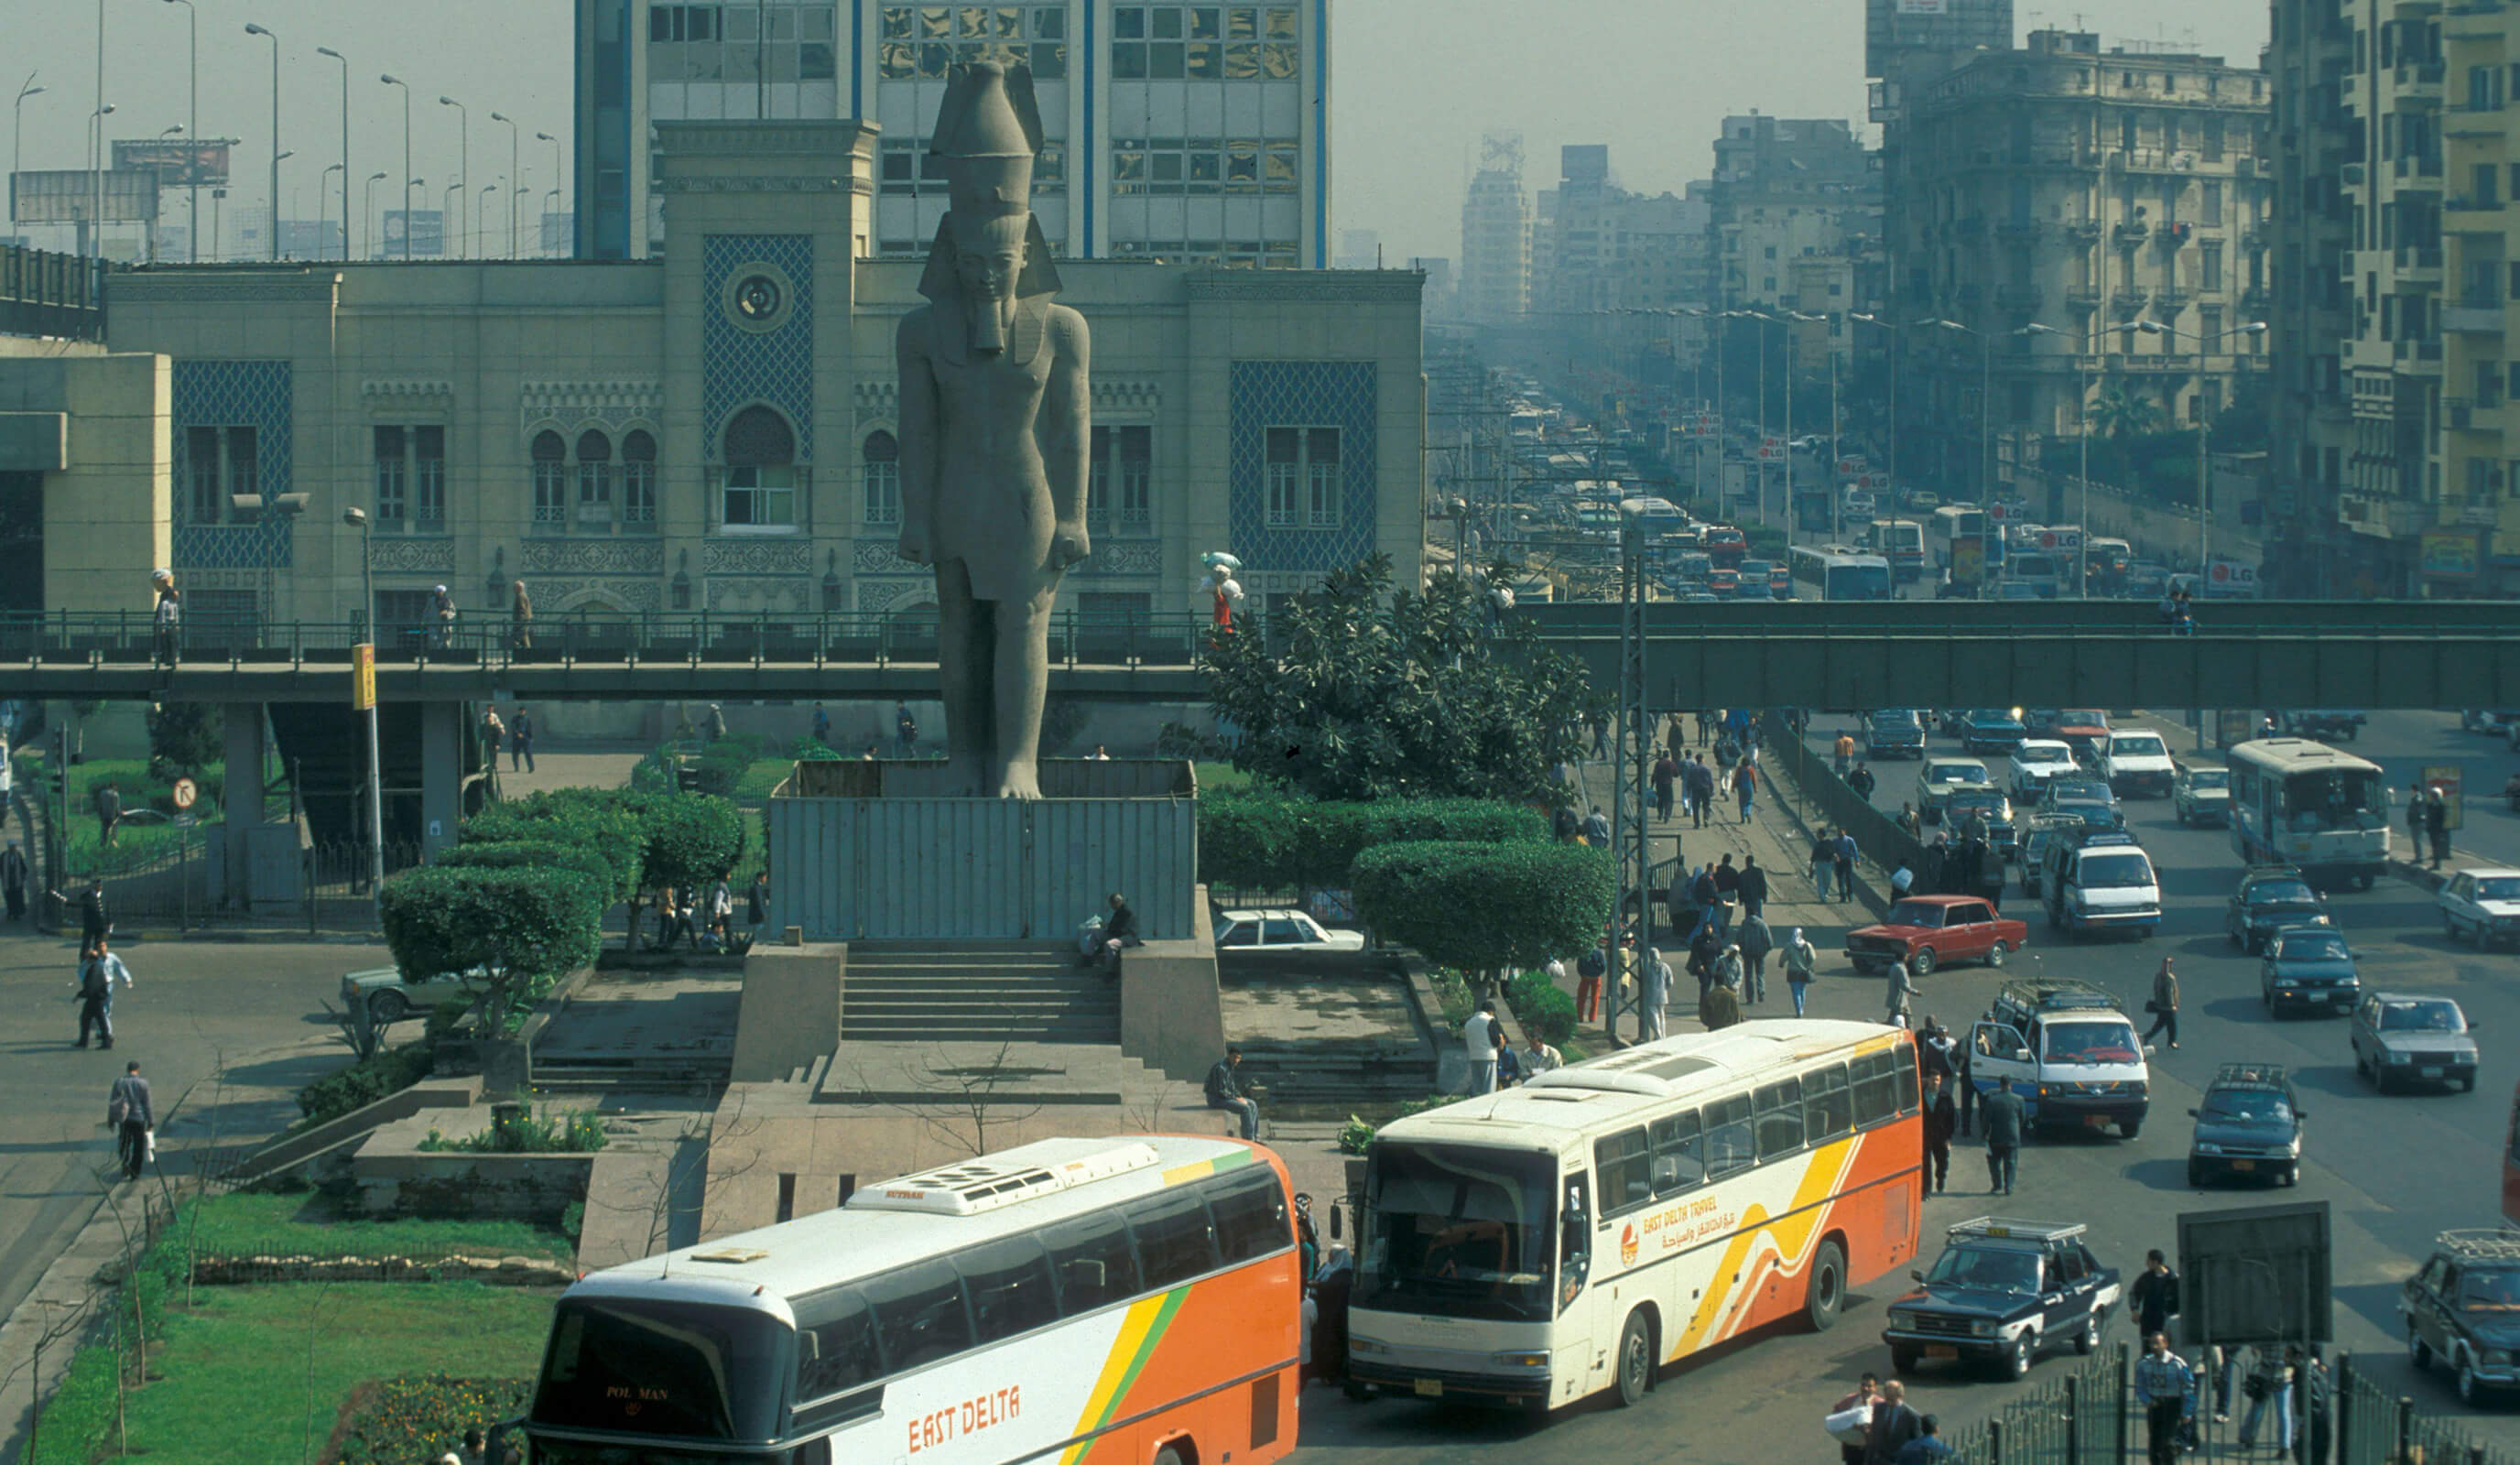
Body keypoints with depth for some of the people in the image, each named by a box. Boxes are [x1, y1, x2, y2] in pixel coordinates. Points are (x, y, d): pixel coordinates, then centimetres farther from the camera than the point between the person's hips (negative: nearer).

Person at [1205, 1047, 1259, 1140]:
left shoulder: (1230, 1067, 11)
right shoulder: (1221, 1068, -21)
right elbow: (1221, 1091, -25)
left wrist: (1239, 1097, 5)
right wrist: (1236, 1099, -16)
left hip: (1226, 1097, 10)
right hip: (1216, 1100, -10)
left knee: (1253, 1105, 7)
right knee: (1245, 1108, -22)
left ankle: (1255, 1136, 5)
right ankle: (1248, 1138, -17)